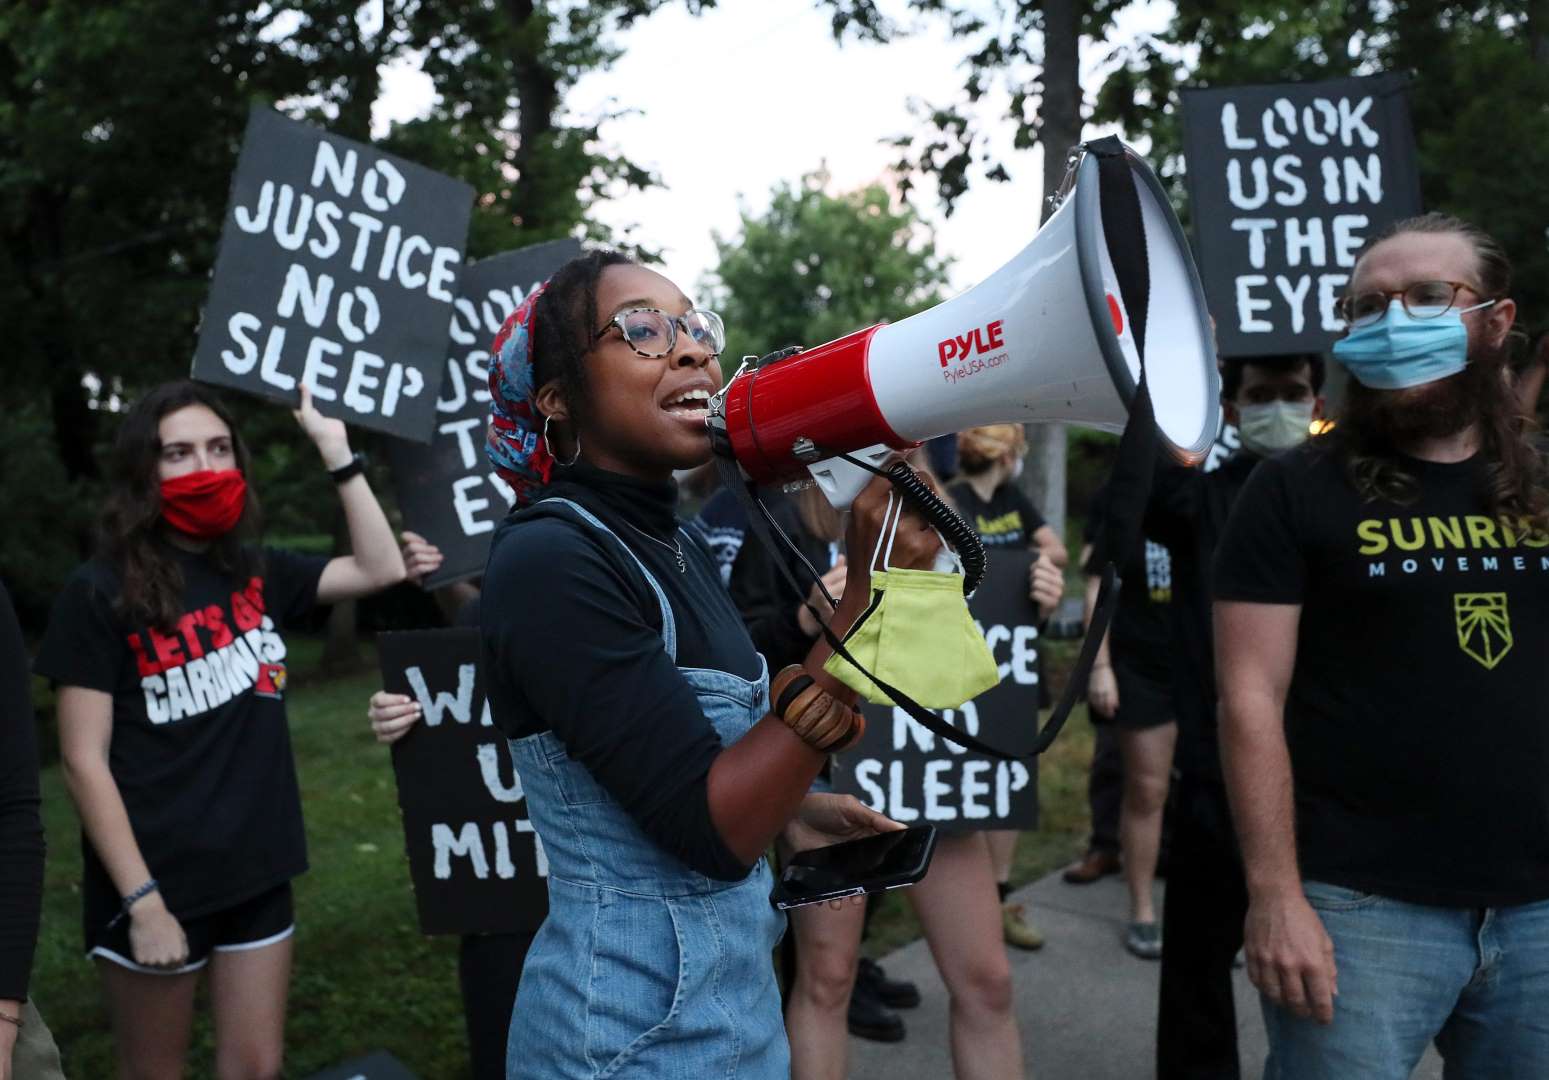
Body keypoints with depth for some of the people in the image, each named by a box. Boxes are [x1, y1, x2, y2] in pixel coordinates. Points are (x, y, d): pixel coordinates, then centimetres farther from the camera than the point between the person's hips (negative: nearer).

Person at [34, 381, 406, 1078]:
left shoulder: (257, 574, 4)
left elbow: (381, 568, 0)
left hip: (256, 871, 4)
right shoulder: (100, 594, -11)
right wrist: (141, 899, -16)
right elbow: (84, 762, -12)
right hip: (158, 882, -4)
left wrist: (335, 448, -3)